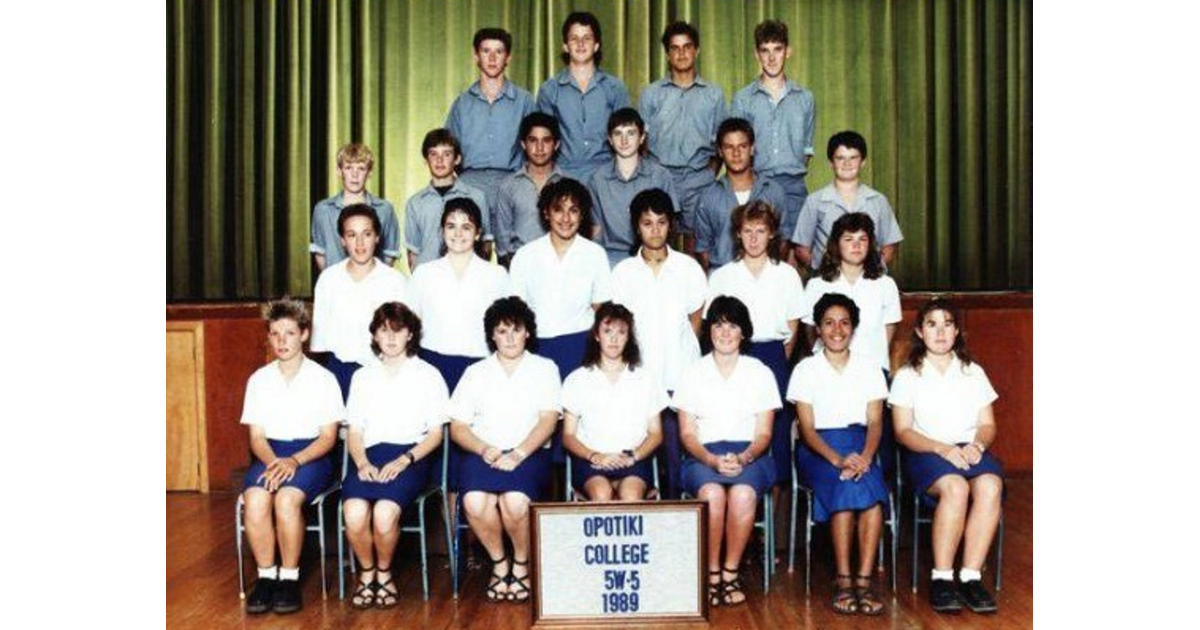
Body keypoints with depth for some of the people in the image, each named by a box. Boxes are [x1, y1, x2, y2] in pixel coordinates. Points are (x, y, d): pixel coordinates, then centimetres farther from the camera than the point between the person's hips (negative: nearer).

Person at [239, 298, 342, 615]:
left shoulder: (323, 378, 2)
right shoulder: (259, 379, 11)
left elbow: (328, 436, -1)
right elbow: (257, 436, 8)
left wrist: (294, 461, -18)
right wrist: (272, 462, -14)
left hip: (311, 455, -2)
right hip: (270, 455, 3)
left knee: (287, 498, -33)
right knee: (255, 499, -30)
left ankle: (289, 578, -17)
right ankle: (266, 577, -15)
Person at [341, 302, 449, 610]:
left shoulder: (428, 375, 11)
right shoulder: (362, 377, 21)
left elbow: (435, 433, 5)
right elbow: (354, 432, 15)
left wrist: (403, 460, -11)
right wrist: (362, 463, -6)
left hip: (412, 455, -2)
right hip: (370, 456, 3)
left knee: (384, 512, -31)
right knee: (354, 514, -29)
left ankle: (384, 573, -1)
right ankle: (367, 572, 0)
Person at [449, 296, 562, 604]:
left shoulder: (544, 368, 13)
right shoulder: (476, 373, 18)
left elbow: (548, 421, 0)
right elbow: (457, 427, 10)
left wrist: (518, 454, -15)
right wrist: (484, 450, -10)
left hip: (530, 453, -2)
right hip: (483, 454, 2)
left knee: (515, 501, -33)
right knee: (474, 502, -30)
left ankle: (522, 563, -2)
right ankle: (499, 562, -2)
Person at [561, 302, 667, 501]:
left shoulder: (645, 379, 14)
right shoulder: (577, 380, 11)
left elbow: (656, 434, 13)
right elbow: (568, 436, 9)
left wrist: (633, 456, -8)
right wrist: (594, 456, -11)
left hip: (633, 460, 1)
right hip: (590, 461, 0)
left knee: (631, 494, -32)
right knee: (601, 494, -33)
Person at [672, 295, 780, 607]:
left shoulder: (760, 373, 10)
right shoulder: (693, 374, 9)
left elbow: (763, 434, 6)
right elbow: (687, 434, 4)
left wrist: (743, 458, -16)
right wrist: (712, 460, -15)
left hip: (749, 455, 0)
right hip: (703, 455, 0)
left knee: (743, 493, -34)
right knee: (713, 493, -34)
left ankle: (731, 572, -16)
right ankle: (712, 572, -18)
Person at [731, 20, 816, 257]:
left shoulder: (805, 98, 13)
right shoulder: (743, 99, 8)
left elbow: (807, 147, 16)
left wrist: (796, 173, 4)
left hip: (793, 186, 1)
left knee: (791, 248, -2)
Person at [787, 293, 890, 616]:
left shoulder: (869, 368, 12)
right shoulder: (806, 370, 5)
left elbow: (875, 422, 3)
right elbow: (807, 429, -3)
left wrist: (865, 456, -19)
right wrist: (837, 459, -22)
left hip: (860, 445, 2)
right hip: (818, 448, -2)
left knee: (872, 490, -31)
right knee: (845, 486, -33)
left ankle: (864, 580, -29)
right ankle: (844, 581, -28)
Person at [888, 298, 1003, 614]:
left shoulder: (973, 372, 19)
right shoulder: (907, 375, 9)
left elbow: (988, 425, 14)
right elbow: (903, 431, 0)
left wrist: (977, 445, -10)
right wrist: (942, 448, -17)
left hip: (971, 450, 3)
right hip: (927, 454, -2)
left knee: (990, 485, -33)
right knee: (956, 487, -36)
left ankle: (971, 576, -29)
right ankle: (941, 578, -28)